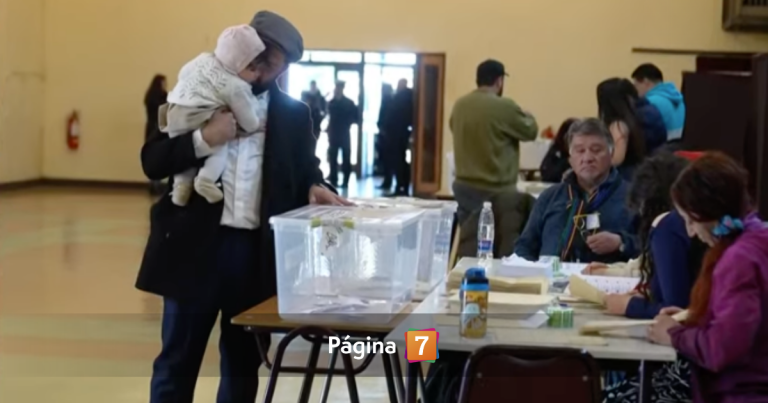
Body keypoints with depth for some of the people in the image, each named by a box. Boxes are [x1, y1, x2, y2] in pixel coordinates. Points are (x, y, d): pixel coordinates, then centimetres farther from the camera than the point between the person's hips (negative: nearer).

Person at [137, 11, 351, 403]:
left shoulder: (293, 114, 9)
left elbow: (306, 170, 14)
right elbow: (152, 161, -2)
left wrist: (315, 188, -10)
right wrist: (205, 138, -17)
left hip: (259, 252, 2)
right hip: (196, 246, -2)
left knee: (243, 360, 12)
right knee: (177, 361, 5)